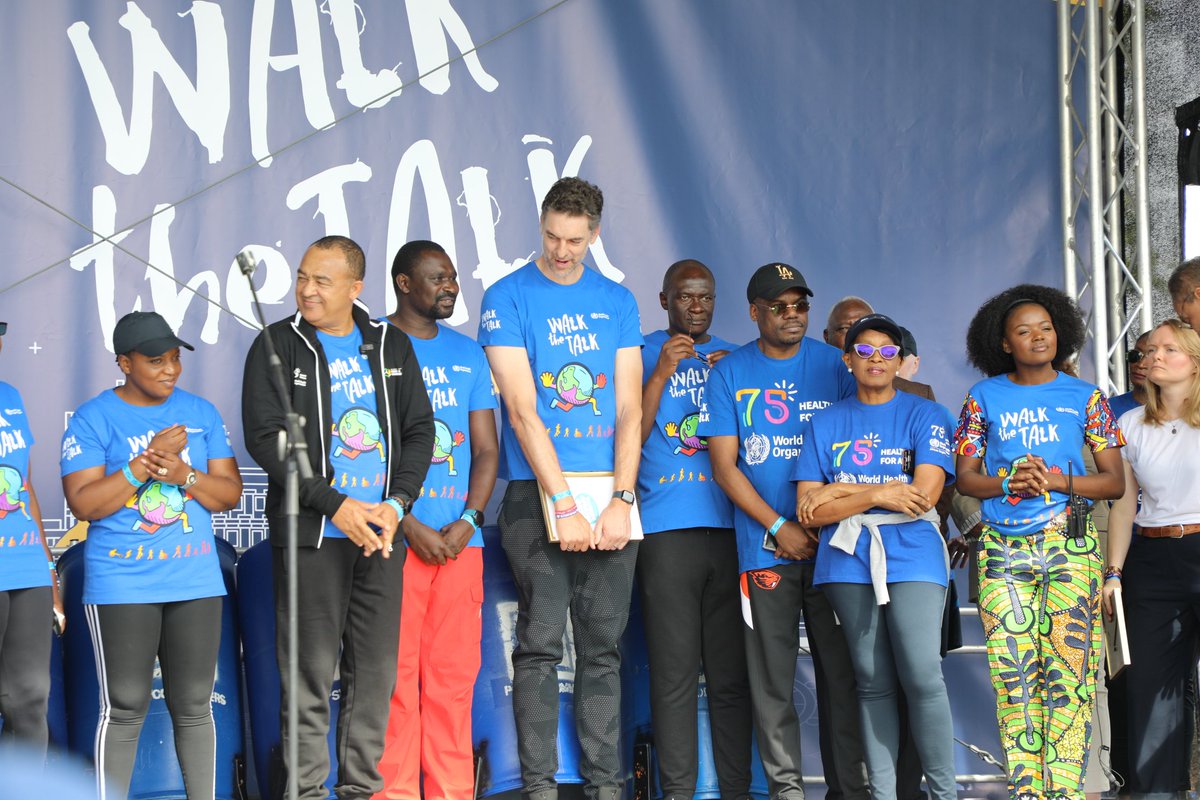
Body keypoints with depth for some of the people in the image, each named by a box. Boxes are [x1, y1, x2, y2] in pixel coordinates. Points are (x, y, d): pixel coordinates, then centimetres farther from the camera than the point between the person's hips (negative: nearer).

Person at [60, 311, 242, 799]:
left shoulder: (200, 412, 10)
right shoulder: (94, 419, -3)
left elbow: (230, 493, 8)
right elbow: (83, 503, -11)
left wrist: (184, 475, -11)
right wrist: (145, 461, -18)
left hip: (195, 582, 4)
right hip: (122, 587, -4)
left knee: (194, 704, 6)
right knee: (124, 707, -4)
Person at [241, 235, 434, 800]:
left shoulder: (392, 346, 12)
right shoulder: (278, 346, 0)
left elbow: (419, 430, 10)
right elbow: (265, 437, -8)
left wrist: (396, 505, -6)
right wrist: (335, 505, -14)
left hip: (382, 530, 4)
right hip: (310, 534, -3)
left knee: (375, 667, 5)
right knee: (310, 667, -5)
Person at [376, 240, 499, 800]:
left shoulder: (467, 354, 15)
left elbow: (487, 449, 14)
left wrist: (468, 520, -3)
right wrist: (411, 528, -11)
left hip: (460, 541, 4)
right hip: (395, 540, -4)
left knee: (454, 675, 4)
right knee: (395, 676, -5)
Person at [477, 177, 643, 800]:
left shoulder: (617, 301, 12)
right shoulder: (509, 297, 0)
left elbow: (629, 408, 6)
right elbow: (523, 410, -7)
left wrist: (620, 501, -6)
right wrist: (565, 508, -13)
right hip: (537, 493, -3)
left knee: (603, 649, 5)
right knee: (540, 646, -4)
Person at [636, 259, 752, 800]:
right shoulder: (644, 355, 8)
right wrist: (661, 373, -11)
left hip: (731, 528, 3)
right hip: (667, 530, -3)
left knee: (732, 672, 3)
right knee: (674, 672, -4)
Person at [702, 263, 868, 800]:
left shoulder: (834, 365, 7)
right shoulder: (729, 373, 5)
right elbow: (724, 465, 1)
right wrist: (780, 527, -8)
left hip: (833, 540, 1)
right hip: (765, 546, -1)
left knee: (843, 669, 1)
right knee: (772, 677, -1)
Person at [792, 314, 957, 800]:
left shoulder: (925, 416, 8)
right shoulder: (826, 423, 13)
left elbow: (924, 496, -6)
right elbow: (808, 512, 4)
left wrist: (840, 493, -4)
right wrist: (877, 493, -8)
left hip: (912, 559, -2)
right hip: (849, 563, 2)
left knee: (922, 676, -14)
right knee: (872, 682, 2)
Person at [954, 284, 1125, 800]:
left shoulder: (1085, 398, 6)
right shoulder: (984, 398, 8)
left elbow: (1114, 482, 4)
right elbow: (965, 478, 8)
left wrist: (1059, 481, -12)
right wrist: (1010, 483, -11)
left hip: (1069, 545, -1)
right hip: (1003, 549, 1)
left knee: (1069, 668, -6)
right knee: (1012, 674, -2)